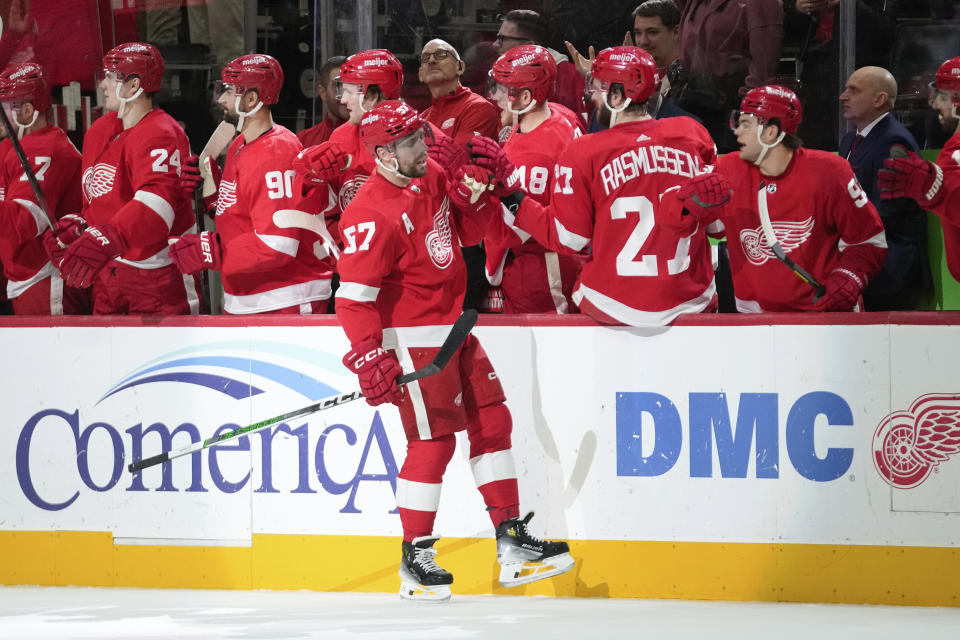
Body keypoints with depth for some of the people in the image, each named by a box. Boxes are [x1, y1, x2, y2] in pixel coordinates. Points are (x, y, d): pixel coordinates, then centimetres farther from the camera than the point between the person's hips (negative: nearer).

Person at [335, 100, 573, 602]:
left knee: (492, 422, 10)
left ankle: (512, 542, 16)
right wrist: (370, 358, -31)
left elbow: (468, 234, 18)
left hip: (453, 325, 9)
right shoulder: (373, 214, -21)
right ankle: (414, 561, 1)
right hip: (413, 338, -9)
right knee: (434, 441, -10)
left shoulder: (434, 179, 5)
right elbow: (354, 293, -24)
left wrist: (473, 195, -3)